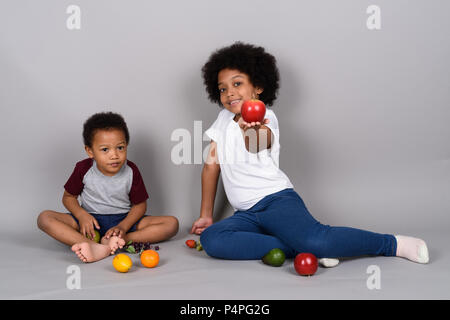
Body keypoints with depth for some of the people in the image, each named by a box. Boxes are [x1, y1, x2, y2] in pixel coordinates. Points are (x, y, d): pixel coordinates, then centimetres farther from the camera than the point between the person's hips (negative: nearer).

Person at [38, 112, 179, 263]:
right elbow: (68, 197, 4)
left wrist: (123, 227, -19)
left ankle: (113, 241, -34)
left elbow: (139, 205, -2)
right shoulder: (84, 169, -8)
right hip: (90, 220, 0)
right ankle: (96, 248, -45)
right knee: (44, 218, -25)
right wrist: (82, 215, -17)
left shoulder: (131, 171, -8)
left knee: (172, 223, -22)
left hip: (124, 220, 0)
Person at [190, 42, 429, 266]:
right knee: (210, 239, -26)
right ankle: (300, 249, -22)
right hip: (246, 215, 6)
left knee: (316, 240, -34)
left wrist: (251, 130, -50)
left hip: (276, 199, -6)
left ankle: (394, 244, -11)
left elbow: (256, 146, -26)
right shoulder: (224, 119, 18)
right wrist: (206, 215, 21)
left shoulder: (265, 118, -1)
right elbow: (211, 165, 22)